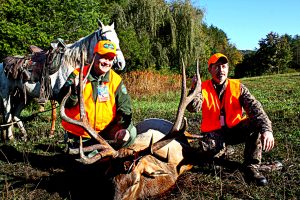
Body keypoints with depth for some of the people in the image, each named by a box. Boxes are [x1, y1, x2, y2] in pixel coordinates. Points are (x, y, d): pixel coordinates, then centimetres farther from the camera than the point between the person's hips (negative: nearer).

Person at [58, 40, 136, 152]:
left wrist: (125, 128, -21)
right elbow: (63, 101, -13)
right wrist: (75, 91, -35)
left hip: (106, 131, 2)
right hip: (79, 134, -1)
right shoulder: (78, 75, -9)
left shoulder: (116, 80, -3)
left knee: (131, 133, -19)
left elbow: (125, 107, -4)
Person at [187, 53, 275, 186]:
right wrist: (194, 89, -37)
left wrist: (266, 129, -32)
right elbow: (193, 108, -20)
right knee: (210, 150, -34)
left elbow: (254, 107, -16)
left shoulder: (237, 87, -3)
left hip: (235, 130, 2)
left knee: (257, 123, -26)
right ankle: (222, 147, 7)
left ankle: (251, 167, -15)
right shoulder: (203, 88, -4)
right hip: (214, 133, -1)